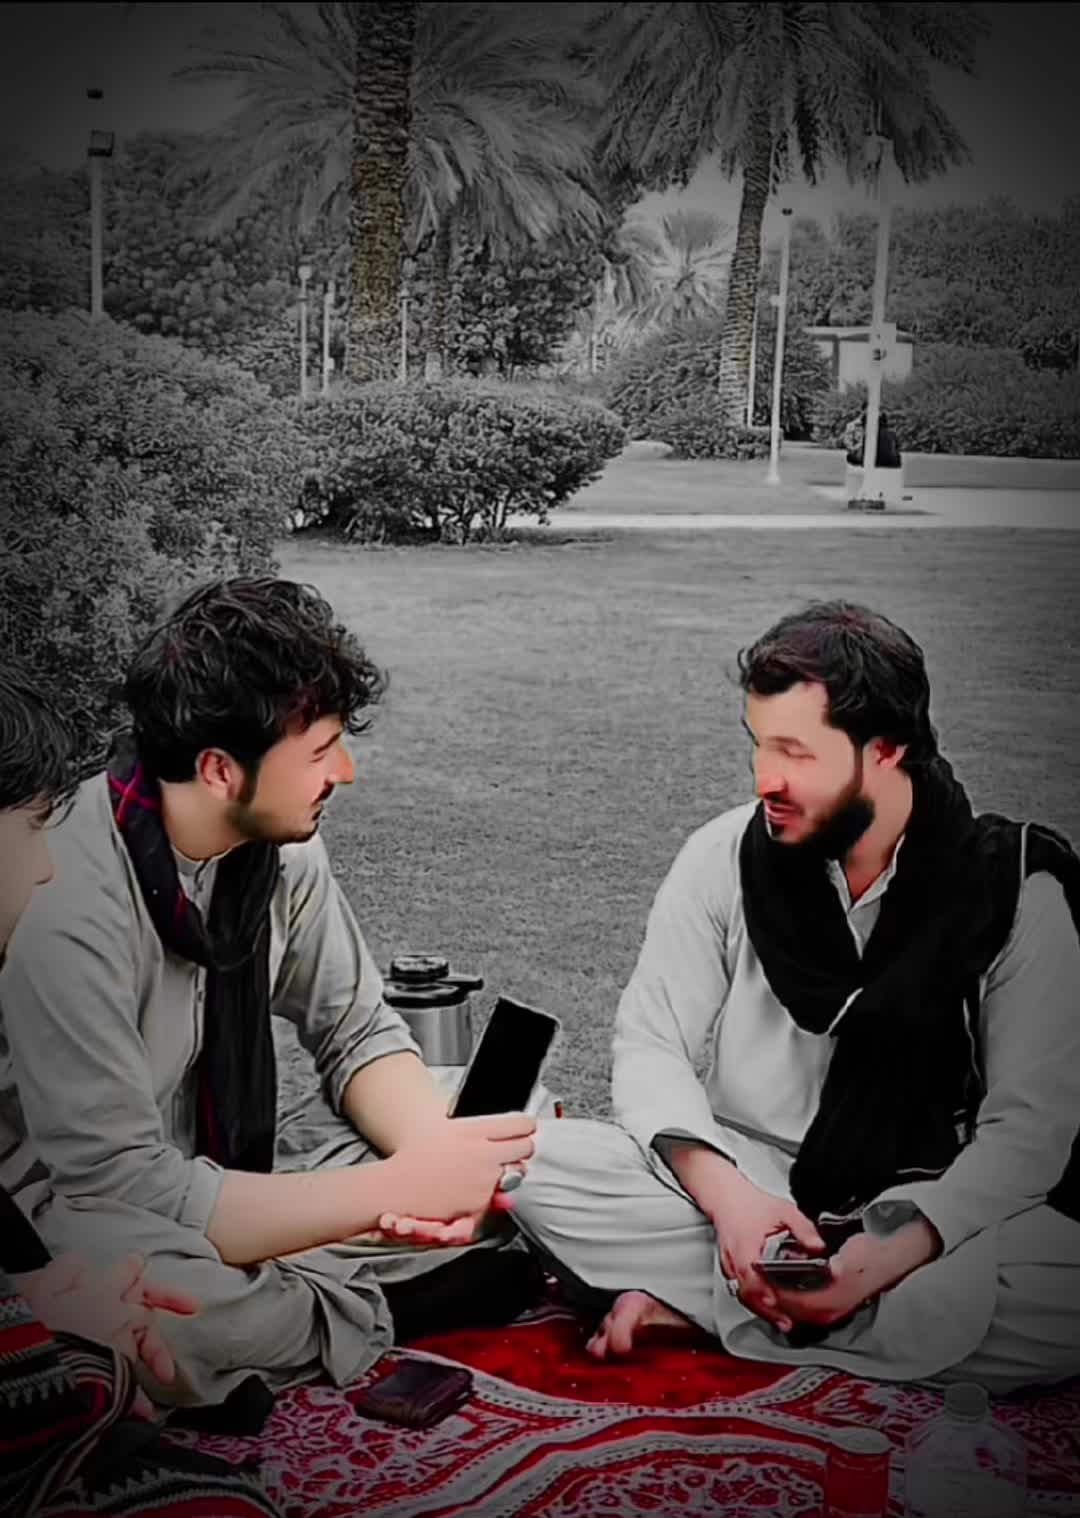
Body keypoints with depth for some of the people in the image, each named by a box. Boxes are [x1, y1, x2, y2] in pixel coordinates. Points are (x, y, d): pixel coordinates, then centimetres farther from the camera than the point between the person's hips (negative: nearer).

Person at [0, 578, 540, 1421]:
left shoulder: (280, 846, -7)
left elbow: (358, 1032, 2)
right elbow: (126, 1187, -28)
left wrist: (438, 1154, -20)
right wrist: (397, 1188, -26)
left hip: (219, 1200, 6)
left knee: (497, 1146, -5)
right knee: (142, 1281, -41)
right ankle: (362, 1310, -12)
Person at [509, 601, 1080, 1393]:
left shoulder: (1015, 888, -7)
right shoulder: (725, 857, -1)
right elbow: (651, 1046, -3)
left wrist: (896, 1255, -24)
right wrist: (728, 1196, -22)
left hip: (927, 1213, 0)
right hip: (741, 1186, 1)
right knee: (536, 1165, -25)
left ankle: (687, 1298, -20)